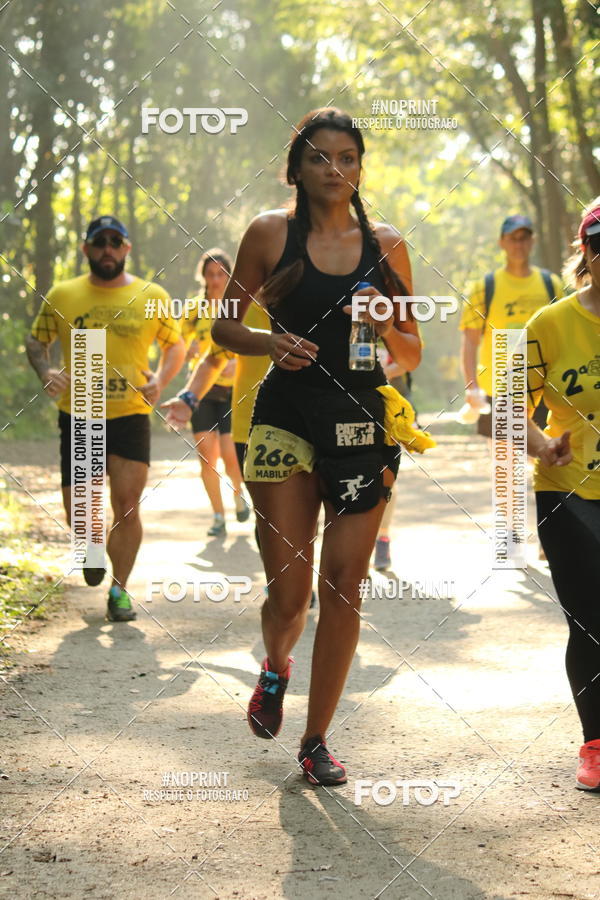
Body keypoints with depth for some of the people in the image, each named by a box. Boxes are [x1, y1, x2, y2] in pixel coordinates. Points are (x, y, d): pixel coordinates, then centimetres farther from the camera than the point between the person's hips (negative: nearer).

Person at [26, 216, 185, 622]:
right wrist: (46, 372, -8)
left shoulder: (152, 297, 2)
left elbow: (176, 345, 12)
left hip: (130, 417, 0)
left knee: (126, 507, -6)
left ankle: (120, 589, 12)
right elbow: (37, 340, 13)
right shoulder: (61, 296, 3)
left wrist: (161, 378, -7)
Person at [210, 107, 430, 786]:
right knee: (288, 589, -6)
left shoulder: (385, 245, 7)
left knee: (343, 585, 0)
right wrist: (270, 343, -11)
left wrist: (387, 331, -10)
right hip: (286, 417, -2)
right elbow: (224, 325, 8)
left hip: (364, 424, 2)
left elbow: (413, 354, 12)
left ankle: (316, 740, 14)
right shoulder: (271, 233, 2)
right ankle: (275, 668, 31)